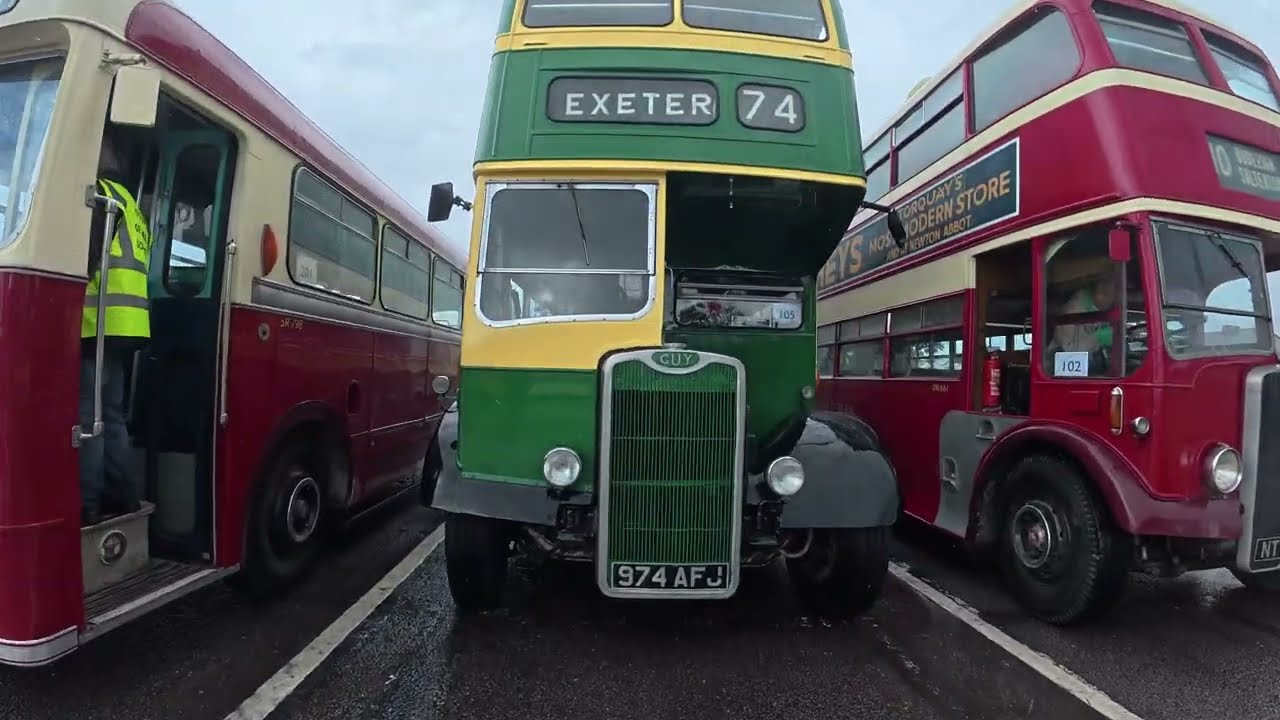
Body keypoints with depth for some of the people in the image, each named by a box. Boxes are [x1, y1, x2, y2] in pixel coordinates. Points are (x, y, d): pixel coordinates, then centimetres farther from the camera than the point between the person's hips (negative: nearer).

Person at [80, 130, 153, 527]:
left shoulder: (100, 193, -3)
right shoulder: (132, 206, 26)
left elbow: (88, 253, -17)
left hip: (100, 323, -10)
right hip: (124, 325, 10)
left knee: (87, 415, -9)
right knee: (111, 415, 12)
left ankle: (86, 505, -8)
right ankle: (122, 498, 15)